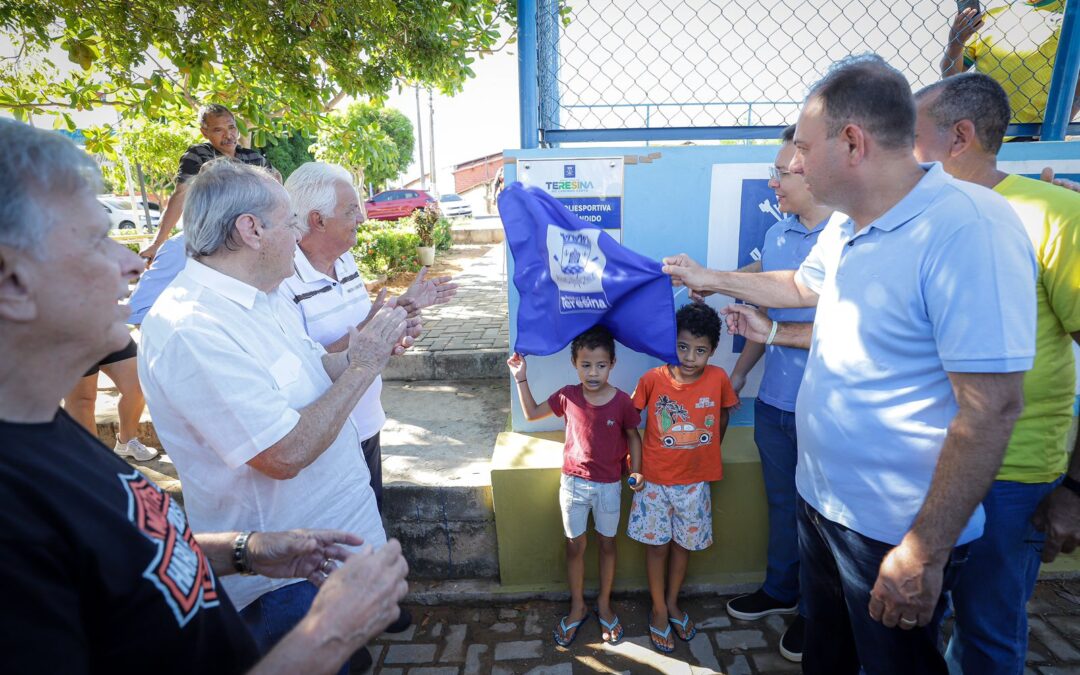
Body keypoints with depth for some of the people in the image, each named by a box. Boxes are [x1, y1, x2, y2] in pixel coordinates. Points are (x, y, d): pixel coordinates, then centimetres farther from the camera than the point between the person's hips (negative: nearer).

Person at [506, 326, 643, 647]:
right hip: (573, 482, 1)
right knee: (575, 546, 13)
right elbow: (532, 413, 2)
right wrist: (521, 379, -7)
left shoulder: (622, 401, -17)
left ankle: (604, 605, 38)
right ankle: (577, 607, 34)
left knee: (607, 544, 16)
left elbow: (633, 436, -1)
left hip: (609, 486, -1)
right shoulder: (568, 396, -12)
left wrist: (635, 470, -14)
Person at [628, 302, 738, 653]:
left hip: (695, 481, 2)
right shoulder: (653, 379, -18)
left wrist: (708, 451, 8)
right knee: (657, 543, 12)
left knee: (684, 542, 18)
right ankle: (658, 610, 33)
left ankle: (672, 603, 41)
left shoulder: (718, 379, -14)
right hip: (655, 479, -1)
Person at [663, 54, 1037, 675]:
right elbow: (800, 286, 24)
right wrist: (711, 279, 28)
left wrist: (925, 553, -23)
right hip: (821, 499, 8)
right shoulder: (845, 232, 3)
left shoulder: (969, 228, -26)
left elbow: (992, 408, -28)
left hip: (895, 532, -8)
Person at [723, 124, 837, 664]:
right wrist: (739, 372, 16)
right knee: (781, 500, 21)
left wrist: (773, 331, -21)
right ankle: (781, 590, 43)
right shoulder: (777, 234, 5)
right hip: (774, 400, 6)